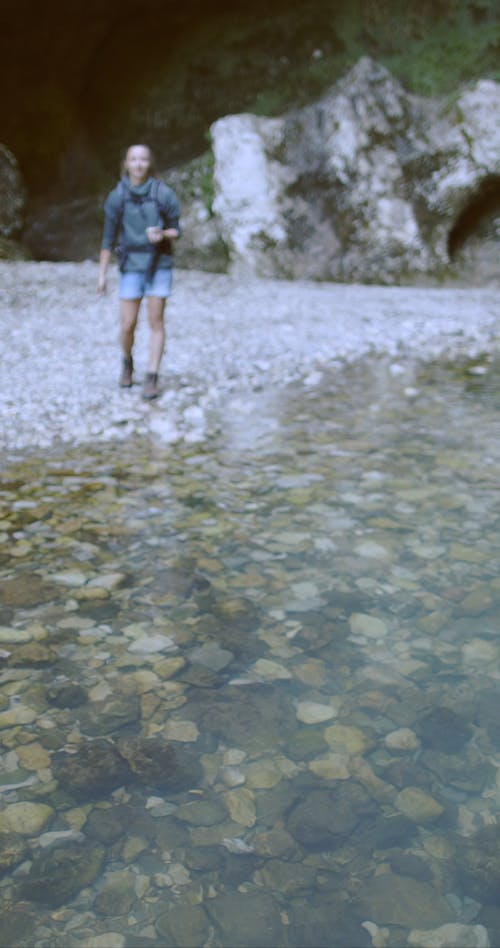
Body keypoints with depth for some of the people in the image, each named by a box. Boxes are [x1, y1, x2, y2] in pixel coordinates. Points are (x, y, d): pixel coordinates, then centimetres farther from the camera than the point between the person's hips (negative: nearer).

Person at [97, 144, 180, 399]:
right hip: (132, 266, 1)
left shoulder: (164, 194, -7)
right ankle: (127, 362, 31)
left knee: (156, 321, -2)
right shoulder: (117, 197, -3)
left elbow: (175, 231, 1)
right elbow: (108, 237, 3)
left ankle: (152, 378, 5)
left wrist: (162, 235, -23)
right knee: (127, 325, 1)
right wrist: (102, 273, 4)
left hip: (159, 265, -1)